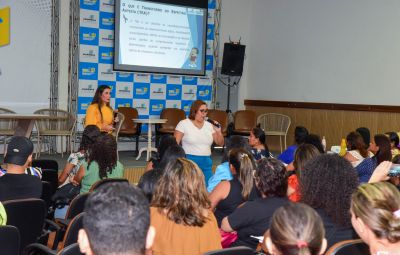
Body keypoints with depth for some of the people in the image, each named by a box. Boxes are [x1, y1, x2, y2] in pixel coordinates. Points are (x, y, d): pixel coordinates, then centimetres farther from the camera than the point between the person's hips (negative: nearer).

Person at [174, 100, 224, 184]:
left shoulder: (209, 125, 11)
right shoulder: (183, 124, -1)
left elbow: (220, 143, 14)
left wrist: (218, 131, -3)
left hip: (206, 162, 4)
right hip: (189, 160, -4)